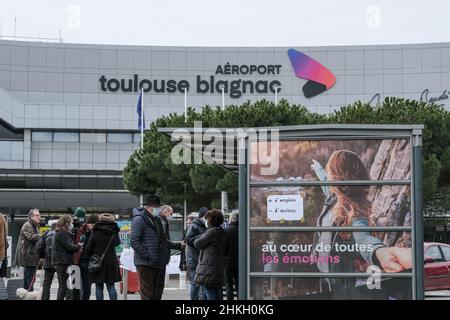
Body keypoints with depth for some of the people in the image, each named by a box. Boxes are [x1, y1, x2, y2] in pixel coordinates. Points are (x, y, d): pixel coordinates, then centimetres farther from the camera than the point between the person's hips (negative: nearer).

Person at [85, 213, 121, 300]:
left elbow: (88, 249, -4)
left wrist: (91, 257, 12)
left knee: (99, 287, 3)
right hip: (111, 262, 3)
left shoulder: (95, 232, -7)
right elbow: (118, 243, 21)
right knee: (111, 286, 7)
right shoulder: (114, 232, 2)